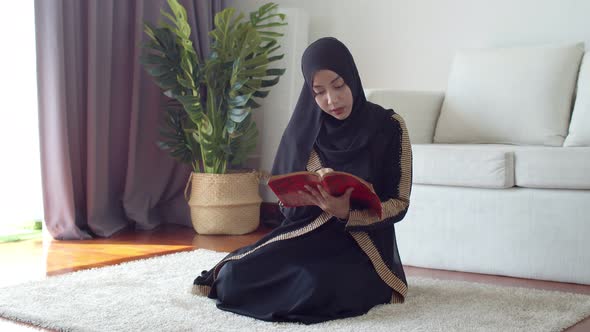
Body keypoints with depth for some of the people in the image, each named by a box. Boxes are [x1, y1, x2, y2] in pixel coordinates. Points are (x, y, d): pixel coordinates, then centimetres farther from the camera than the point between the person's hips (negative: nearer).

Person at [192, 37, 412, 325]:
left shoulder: (389, 126, -7)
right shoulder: (305, 128, 1)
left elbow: (399, 203, -7)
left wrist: (346, 213, -25)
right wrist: (313, 186, -18)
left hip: (362, 241, -3)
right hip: (309, 232, 3)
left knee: (317, 288, -34)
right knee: (236, 275, -19)